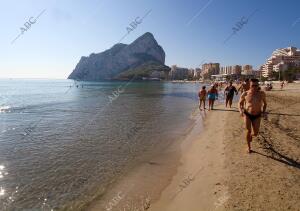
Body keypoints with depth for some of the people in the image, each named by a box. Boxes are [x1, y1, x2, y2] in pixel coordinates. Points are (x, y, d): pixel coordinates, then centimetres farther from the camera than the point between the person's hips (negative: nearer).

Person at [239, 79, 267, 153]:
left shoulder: (262, 94, -6)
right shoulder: (245, 94, -10)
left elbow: (265, 103, 11)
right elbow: (240, 103, 4)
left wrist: (264, 111, -3)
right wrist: (241, 110, -13)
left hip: (257, 116, 2)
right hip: (247, 114, -2)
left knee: (255, 133, 5)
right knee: (248, 130, -11)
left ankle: (250, 135, 44)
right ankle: (249, 147, 9)